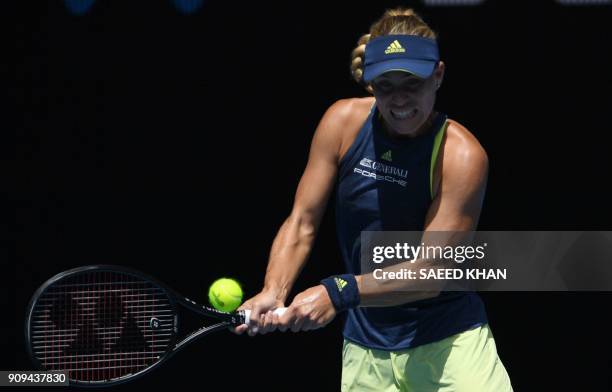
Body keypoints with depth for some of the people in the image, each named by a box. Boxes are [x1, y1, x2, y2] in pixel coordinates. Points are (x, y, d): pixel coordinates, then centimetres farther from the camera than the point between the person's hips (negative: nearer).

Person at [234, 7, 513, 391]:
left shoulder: (463, 155, -16)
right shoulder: (343, 122, -4)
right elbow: (302, 224, 0)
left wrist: (338, 293, -31)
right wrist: (273, 294, -18)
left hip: (449, 344, -3)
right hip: (366, 351, 3)